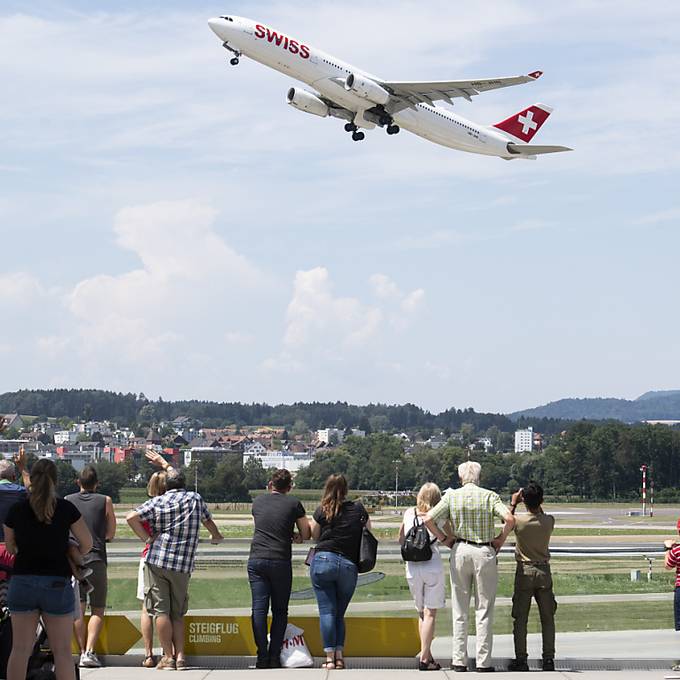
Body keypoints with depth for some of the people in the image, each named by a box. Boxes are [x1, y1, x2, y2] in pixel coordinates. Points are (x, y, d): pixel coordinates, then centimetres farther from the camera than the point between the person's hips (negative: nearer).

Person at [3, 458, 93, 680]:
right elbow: (87, 543, 0)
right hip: (57, 583, -2)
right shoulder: (66, 509, -7)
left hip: (22, 581, 2)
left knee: (20, 649, 6)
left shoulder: (16, 510, -3)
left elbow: (10, 547, 8)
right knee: (62, 651, 4)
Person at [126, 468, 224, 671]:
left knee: (161, 610, 0)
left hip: (157, 561, -2)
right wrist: (216, 536, 44)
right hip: (183, 566, 2)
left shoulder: (157, 502, 1)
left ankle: (168, 657, -3)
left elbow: (131, 517, -9)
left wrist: (147, 538, 0)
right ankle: (180, 656, 4)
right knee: (178, 613, 11)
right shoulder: (195, 499, 7)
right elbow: (207, 520, 24)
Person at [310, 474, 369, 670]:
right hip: (349, 565, 2)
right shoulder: (359, 510, 7)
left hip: (323, 560, -2)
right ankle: (339, 656, 3)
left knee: (327, 611, -1)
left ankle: (330, 657, -6)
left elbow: (314, 535, 13)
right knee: (339, 614, 13)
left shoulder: (322, 511, 2)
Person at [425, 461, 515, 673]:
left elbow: (429, 519, -6)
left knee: (460, 609, 9)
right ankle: (483, 661, 1)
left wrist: (444, 538, 6)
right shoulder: (489, 496, -2)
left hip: (460, 550, 2)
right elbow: (509, 519, -15)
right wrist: (501, 539, 0)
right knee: (484, 609, 4)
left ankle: (459, 660, 8)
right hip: (484, 552, -2)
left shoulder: (451, 496, 2)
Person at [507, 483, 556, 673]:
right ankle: (548, 659, 7)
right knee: (547, 618, 8)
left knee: (520, 619, 3)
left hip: (524, 571, -2)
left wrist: (513, 503, 20)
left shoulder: (519, 520, -12)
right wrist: (538, 504, 19)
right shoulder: (549, 521, -7)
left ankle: (520, 659, 1)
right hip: (544, 571, 2)